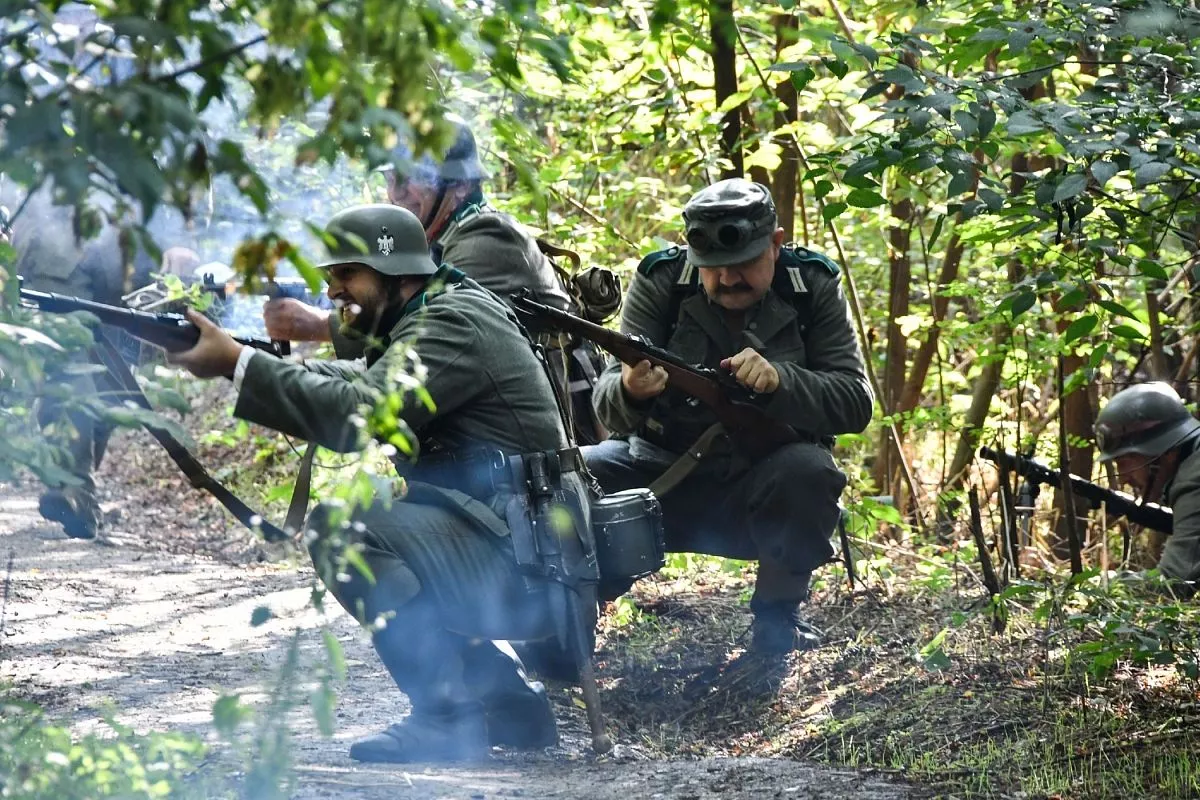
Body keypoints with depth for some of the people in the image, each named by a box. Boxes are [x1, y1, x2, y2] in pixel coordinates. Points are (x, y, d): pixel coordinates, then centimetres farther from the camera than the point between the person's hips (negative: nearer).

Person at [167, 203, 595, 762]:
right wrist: (236, 359, -3)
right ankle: (510, 702, 18)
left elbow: (361, 414, -24)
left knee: (342, 526, -20)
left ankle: (447, 717, -15)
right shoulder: (420, 326, 19)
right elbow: (354, 384, 11)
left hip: (531, 566, -11)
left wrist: (237, 363, -24)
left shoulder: (455, 322, -13)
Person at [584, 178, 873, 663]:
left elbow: (855, 402, -10)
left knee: (807, 473, -34)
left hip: (764, 486, -1)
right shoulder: (661, 280, -5)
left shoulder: (813, 287, -4)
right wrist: (630, 390, -39)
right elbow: (608, 404, -13)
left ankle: (776, 620, -8)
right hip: (663, 469, 1)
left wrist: (778, 381, -30)